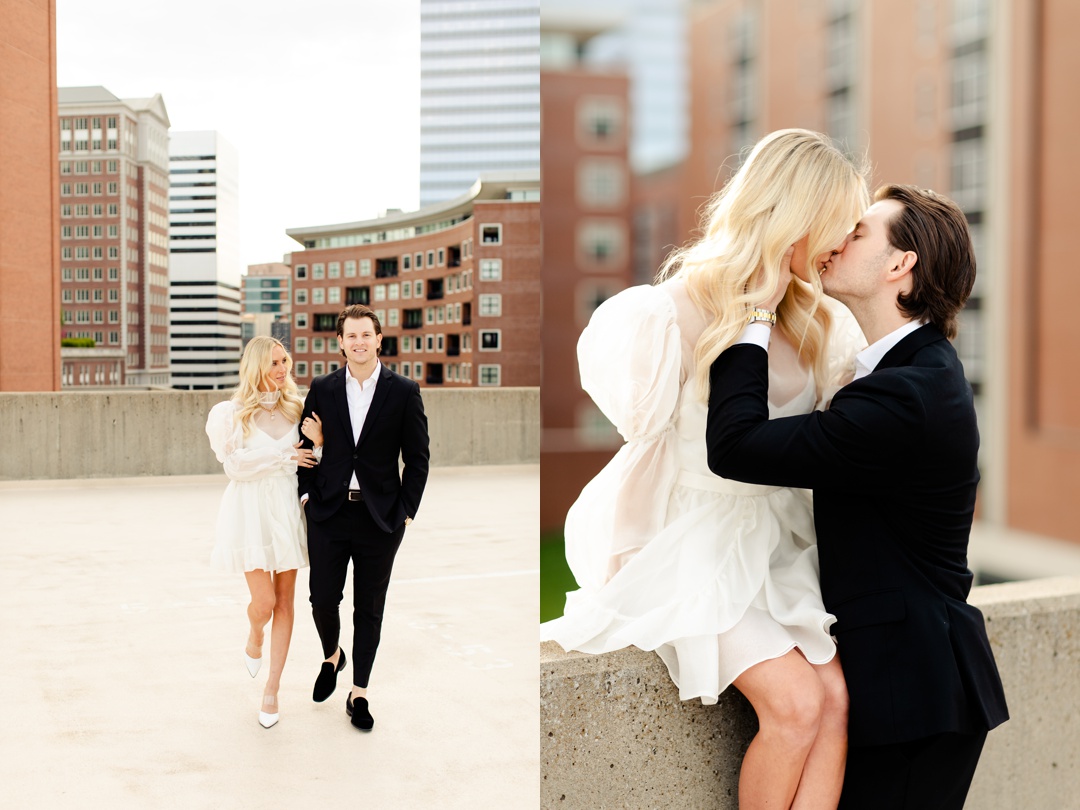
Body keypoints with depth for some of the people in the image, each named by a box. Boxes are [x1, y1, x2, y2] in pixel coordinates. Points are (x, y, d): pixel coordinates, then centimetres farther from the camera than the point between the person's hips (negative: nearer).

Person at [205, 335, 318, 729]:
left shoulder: (297, 408, 6)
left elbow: (312, 457, 12)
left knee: (284, 603, 6)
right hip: (250, 509, -3)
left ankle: (272, 689, 19)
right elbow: (236, 464, -11)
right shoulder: (231, 413, -4)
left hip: (288, 508, 3)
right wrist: (284, 456, -13)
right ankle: (254, 636, 31)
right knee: (264, 601, -8)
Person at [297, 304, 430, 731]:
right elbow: (306, 444, 10)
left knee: (369, 608, 8)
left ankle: (359, 694, 22)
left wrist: (406, 511, -5)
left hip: (380, 518, -1)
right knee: (322, 599, 6)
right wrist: (306, 492, 1)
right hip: (329, 513, 2)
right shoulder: (322, 389, 3)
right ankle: (331, 657, 38)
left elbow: (417, 458, -1)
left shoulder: (404, 391, -3)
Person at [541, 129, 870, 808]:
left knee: (836, 697, -12)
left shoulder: (811, 317, 4)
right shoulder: (678, 312, -16)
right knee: (796, 703, -17)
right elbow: (645, 450, -9)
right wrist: (626, 571, -3)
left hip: (773, 541, 6)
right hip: (696, 543, -6)